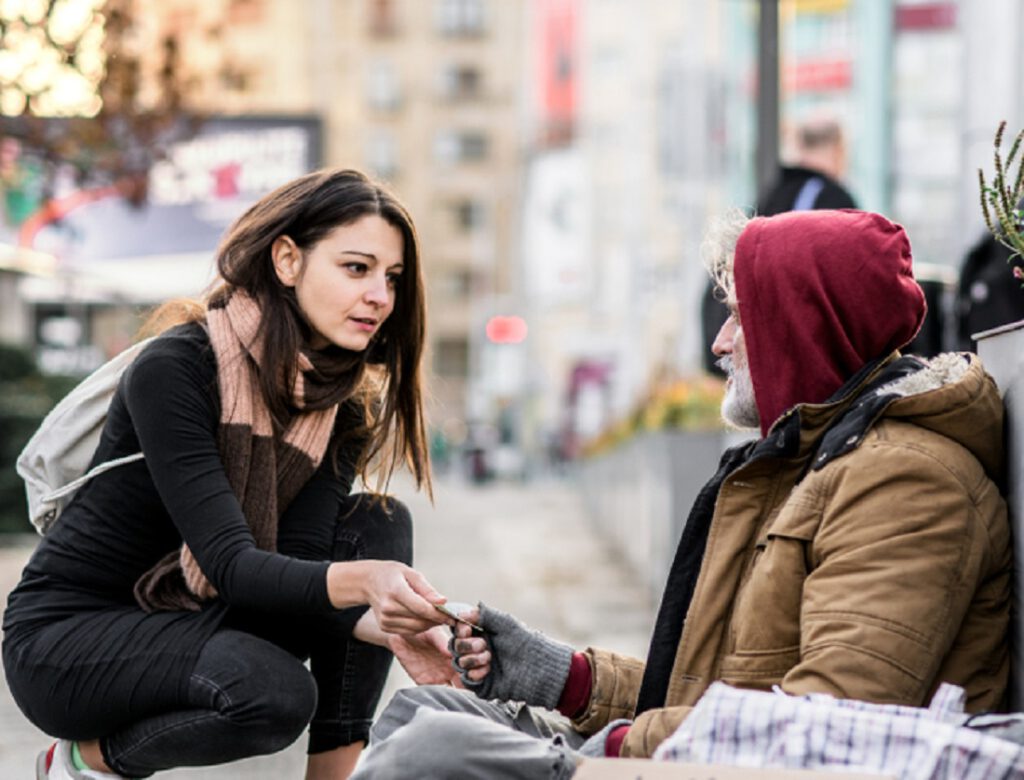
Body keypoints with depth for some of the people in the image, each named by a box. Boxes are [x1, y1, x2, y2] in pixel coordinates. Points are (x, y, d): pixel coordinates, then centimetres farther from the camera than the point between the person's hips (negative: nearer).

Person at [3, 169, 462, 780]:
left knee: (379, 525, -12)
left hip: (197, 622, 7)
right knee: (274, 689, -33)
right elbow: (230, 563, -30)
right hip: (63, 636, -7)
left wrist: (383, 625, -36)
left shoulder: (345, 408, -2)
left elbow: (297, 561, -15)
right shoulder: (173, 369, -23)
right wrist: (356, 580, -49)